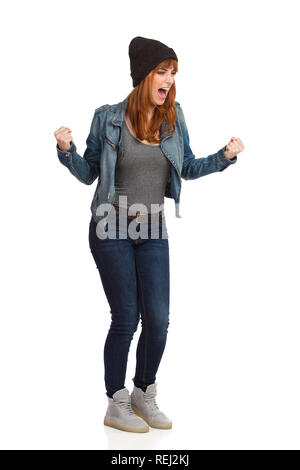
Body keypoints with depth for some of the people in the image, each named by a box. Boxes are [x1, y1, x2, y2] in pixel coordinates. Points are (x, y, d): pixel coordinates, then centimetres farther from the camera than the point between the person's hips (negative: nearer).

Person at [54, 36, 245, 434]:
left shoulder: (173, 118, 4)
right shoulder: (108, 118, -5)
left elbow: (188, 168, 13)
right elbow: (88, 173, 2)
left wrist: (225, 156, 0)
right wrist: (67, 149, -15)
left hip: (153, 231, 4)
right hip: (112, 229, -3)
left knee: (158, 320, 1)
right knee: (126, 319, 1)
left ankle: (143, 395, 26)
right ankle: (116, 405, 20)